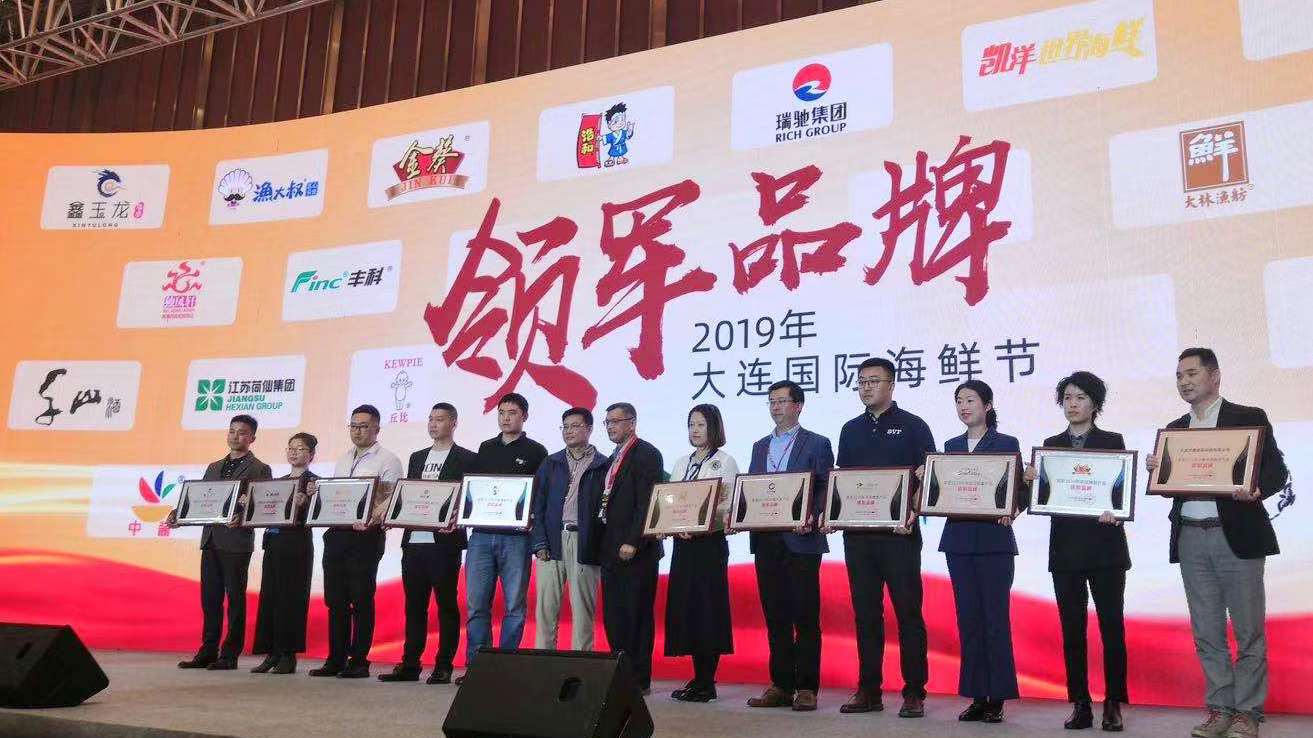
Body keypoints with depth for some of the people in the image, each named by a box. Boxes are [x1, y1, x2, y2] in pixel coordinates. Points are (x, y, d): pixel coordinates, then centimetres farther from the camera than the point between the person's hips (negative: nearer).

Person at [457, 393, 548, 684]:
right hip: (481, 535, 4)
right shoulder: (485, 449, 17)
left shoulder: (535, 452, 4)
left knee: (514, 605, 1)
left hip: (515, 537, -3)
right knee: (476, 604, 2)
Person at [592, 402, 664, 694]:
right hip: (610, 550, 9)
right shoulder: (613, 459, 19)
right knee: (613, 616, 10)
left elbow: (647, 503, -16)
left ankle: (639, 679, 5)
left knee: (637, 615, -2)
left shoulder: (646, 454, -8)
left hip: (635, 550, -9)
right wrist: (602, 544, 12)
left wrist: (633, 543, -20)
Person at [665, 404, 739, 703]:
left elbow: (728, 505, -8)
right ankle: (697, 677, 14)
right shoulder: (681, 463, 18)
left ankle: (706, 683, 0)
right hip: (682, 542, 6)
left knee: (707, 605, -5)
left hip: (710, 541, -6)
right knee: (684, 605, 5)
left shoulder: (725, 462, 0)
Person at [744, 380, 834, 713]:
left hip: (800, 540, -5)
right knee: (775, 616, 9)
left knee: (805, 616, -1)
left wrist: (812, 519, -20)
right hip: (765, 541, 5)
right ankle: (781, 685, 16)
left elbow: (826, 490, -4)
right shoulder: (760, 447, 19)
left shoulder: (817, 444, 2)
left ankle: (806, 688, 6)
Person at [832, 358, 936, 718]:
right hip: (858, 535, 5)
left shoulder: (912, 426, 1)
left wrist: (912, 513, -17)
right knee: (865, 613, 8)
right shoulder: (850, 430, 15)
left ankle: (914, 693, 6)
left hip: (899, 534, -4)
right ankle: (868, 691, 15)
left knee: (908, 611, -1)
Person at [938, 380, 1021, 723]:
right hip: (959, 540, 4)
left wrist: (1009, 512, -20)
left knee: (995, 617, -3)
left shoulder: (1007, 444, 2)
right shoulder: (951, 446, 14)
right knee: (968, 618, 5)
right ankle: (977, 696, 12)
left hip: (994, 539, -4)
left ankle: (998, 697, 5)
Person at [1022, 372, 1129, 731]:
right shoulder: (1051, 444, 11)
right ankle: (1080, 705, 11)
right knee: (1072, 628, 4)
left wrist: (1115, 511, -22)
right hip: (1066, 549, 2)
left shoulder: (1112, 441, 4)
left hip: (1105, 547, -2)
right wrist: (1032, 481, -12)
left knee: (1111, 625, 0)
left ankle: (1113, 705, 9)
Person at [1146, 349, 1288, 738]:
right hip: (1191, 538, 5)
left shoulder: (1249, 418, 2)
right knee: (1207, 633, 8)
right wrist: (1156, 470, -6)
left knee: (1248, 631, 1)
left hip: (1237, 535, -4)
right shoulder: (1173, 430, 15)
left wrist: (1256, 490, -23)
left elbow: (1277, 469, -4)